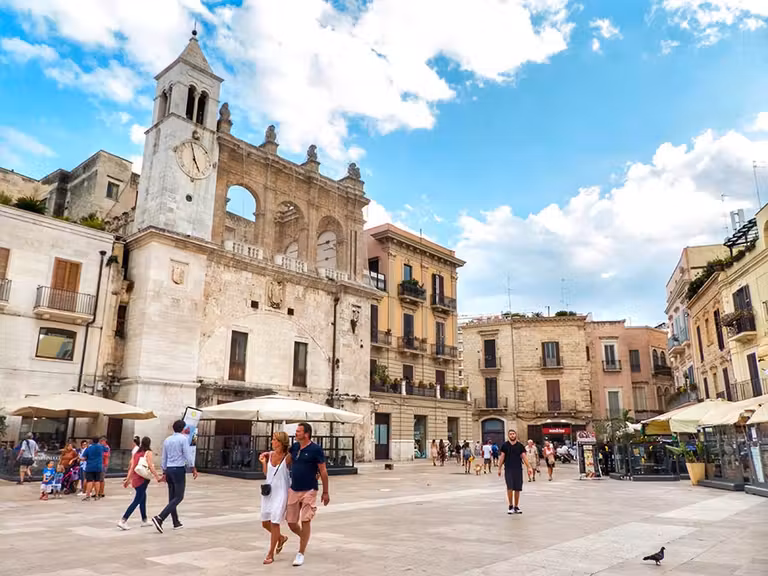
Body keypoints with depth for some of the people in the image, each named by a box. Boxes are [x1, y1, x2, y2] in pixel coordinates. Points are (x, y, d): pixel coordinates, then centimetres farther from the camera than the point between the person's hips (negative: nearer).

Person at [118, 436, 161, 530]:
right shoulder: (148, 453, -7)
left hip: (135, 479, 7)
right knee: (136, 501, -4)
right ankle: (123, 521, -11)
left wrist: (128, 479, 12)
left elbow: (131, 467, 9)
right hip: (143, 479, -7)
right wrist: (158, 477, -10)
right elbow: (151, 467, -14)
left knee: (143, 499, 19)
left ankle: (144, 520, 27)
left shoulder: (136, 453, 11)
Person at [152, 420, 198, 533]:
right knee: (178, 497, -4)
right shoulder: (183, 438, -10)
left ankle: (176, 523, 19)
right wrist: (193, 468, -6)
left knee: (172, 497, 12)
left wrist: (164, 473, 23)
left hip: (169, 470, 7)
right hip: (179, 470, -7)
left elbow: (164, 458, 16)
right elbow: (188, 455, -13)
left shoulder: (167, 440, 11)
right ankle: (160, 518, -18)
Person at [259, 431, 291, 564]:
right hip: (268, 491, 6)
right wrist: (263, 462, -2)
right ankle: (281, 538, 38)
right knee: (265, 523, 11)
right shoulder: (269, 455, 3)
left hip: (281, 493, -6)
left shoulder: (288, 457, -13)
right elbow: (266, 474, 12)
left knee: (274, 522, -7)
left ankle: (270, 554, 8)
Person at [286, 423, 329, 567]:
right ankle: (304, 537, 37)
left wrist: (326, 492, -6)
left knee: (305, 521, -3)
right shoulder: (294, 447, 4)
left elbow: (323, 471, -7)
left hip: (309, 491, -5)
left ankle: (301, 554, 10)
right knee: (291, 522, 8)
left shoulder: (315, 449, -11)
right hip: (293, 490, 6)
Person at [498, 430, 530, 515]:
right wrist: (499, 469, 3)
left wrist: (528, 467, -9)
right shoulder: (505, 445, 2)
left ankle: (516, 507, 19)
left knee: (517, 489, 6)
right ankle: (510, 506, 5)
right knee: (510, 488, -10)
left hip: (518, 469, 2)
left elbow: (524, 457, 2)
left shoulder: (520, 446, 6)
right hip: (508, 469, -2)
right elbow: (502, 457, 5)